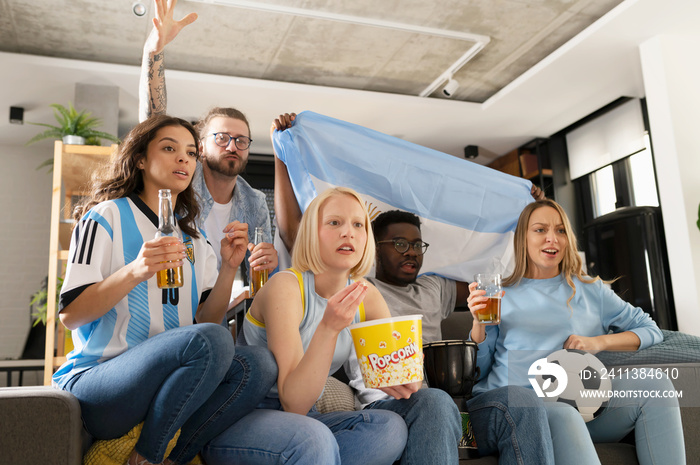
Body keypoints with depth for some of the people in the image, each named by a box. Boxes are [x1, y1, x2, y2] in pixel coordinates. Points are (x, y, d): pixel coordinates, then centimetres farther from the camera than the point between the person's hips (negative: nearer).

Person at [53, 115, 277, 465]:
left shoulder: (194, 239, 17)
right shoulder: (107, 216, 0)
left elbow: (207, 320, 9)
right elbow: (69, 315, -8)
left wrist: (229, 267, -6)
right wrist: (135, 272, -23)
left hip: (169, 379, 5)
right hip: (96, 380, -5)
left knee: (259, 363, -21)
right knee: (212, 342, -31)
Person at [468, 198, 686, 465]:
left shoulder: (590, 290, 20)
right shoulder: (501, 296, 13)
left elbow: (650, 330, 17)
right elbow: (477, 370, 9)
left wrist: (599, 342, 0)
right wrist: (479, 325, -9)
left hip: (582, 406, 3)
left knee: (654, 384, -18)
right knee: (562, 416, -37)